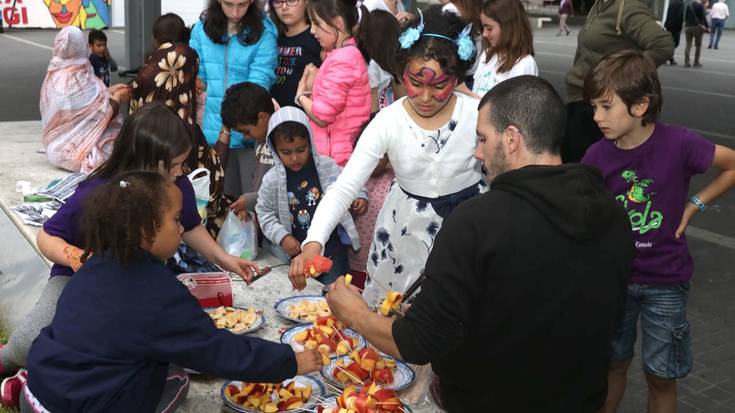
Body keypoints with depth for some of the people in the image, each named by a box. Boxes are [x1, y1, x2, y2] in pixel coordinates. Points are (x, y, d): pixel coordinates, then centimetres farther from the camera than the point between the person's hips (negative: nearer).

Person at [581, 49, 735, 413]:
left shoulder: (678, 145, -18)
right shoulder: (596, 156, -9)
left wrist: (694, 204, -8)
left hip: (664, 282, -2)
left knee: (660, 376, 11)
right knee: (612, 363, 18)